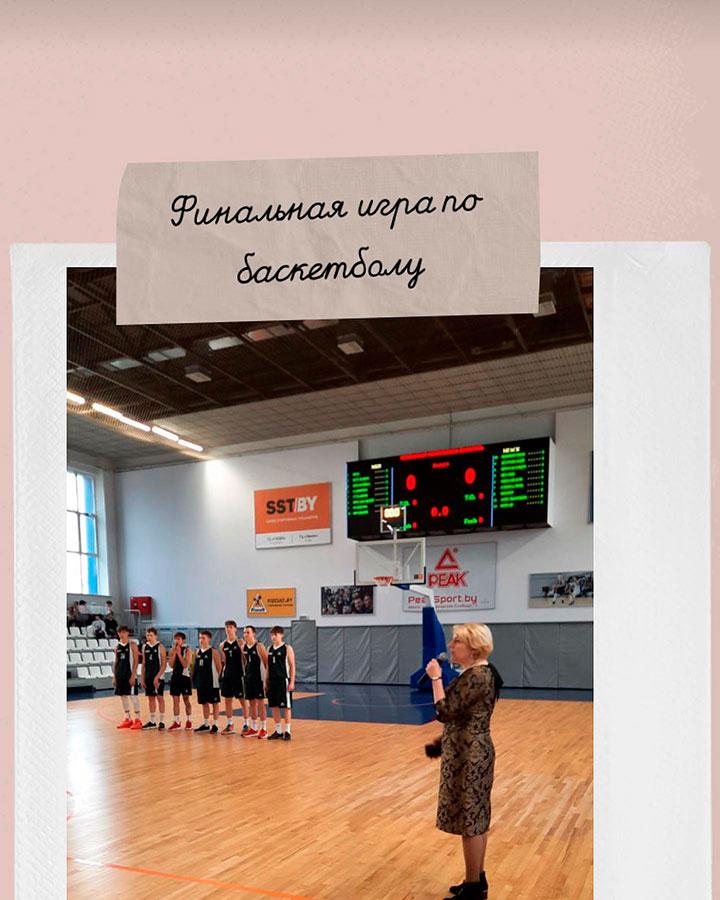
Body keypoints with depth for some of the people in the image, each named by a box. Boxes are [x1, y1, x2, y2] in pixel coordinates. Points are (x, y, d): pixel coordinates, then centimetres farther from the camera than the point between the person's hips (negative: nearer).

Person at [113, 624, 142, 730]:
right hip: (120, 675, 6)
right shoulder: (117, 646, 10)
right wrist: (114, 676, 7)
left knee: (133, 696, -6)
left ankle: (137, 719, 0)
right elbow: (115, 662, 13)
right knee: (123, 696, 9)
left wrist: (133, 675, -16)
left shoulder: (132, 644, -6)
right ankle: (127, 719, 19)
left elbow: (136, 661, -10)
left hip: (130, 675, -6)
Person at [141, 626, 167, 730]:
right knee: (150, 698, 11)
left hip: (158, 677, -5)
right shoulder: (145, 647, 7)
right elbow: (144, 664, 12)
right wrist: (143, 678, 8)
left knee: (160, 698, -2)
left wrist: (157, 677, -18)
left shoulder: (160, 647, -8)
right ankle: (152, 721, 19)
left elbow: (163, 664, -10)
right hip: (148, 677, 5)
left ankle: (161, 722, 3)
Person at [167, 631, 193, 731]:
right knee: (175, 700, 3)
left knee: (186, 700, 6)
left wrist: (179, 653, -18)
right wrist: (174, 653, -12)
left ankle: (189, 721, 18)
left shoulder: (187, 650, -7)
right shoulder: (172, 650, 4)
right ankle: (176, 722, 9)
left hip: (185, 677, -4)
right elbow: (171, 665, -4)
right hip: (175, 676, 4)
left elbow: (185, 665, -17)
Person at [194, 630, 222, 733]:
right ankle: (205, 724, 23)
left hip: (212, 682, -6)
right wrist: (196, 677, 10)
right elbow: (196, 666, 16)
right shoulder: (198, 652, 9)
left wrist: (218, 678, -8)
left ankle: (214, 725, 9)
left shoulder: (213, 652, -9)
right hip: (201, 682, 6)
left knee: (215, 703, 2)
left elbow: (219, 667, -8)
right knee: (204, 703, 13)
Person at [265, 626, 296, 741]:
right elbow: (268, 667, 16)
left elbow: (292, 666, -7)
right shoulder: (270, 649, 10)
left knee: (286, 706, 0)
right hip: (272, 681, 6)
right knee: (274, 706, 8)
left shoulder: (287, 648, -6)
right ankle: (278, 731, 18)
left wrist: (292, 682, -13)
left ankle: (287, 731, 7)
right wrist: (266, 682, 12)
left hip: (283, 681, -6)